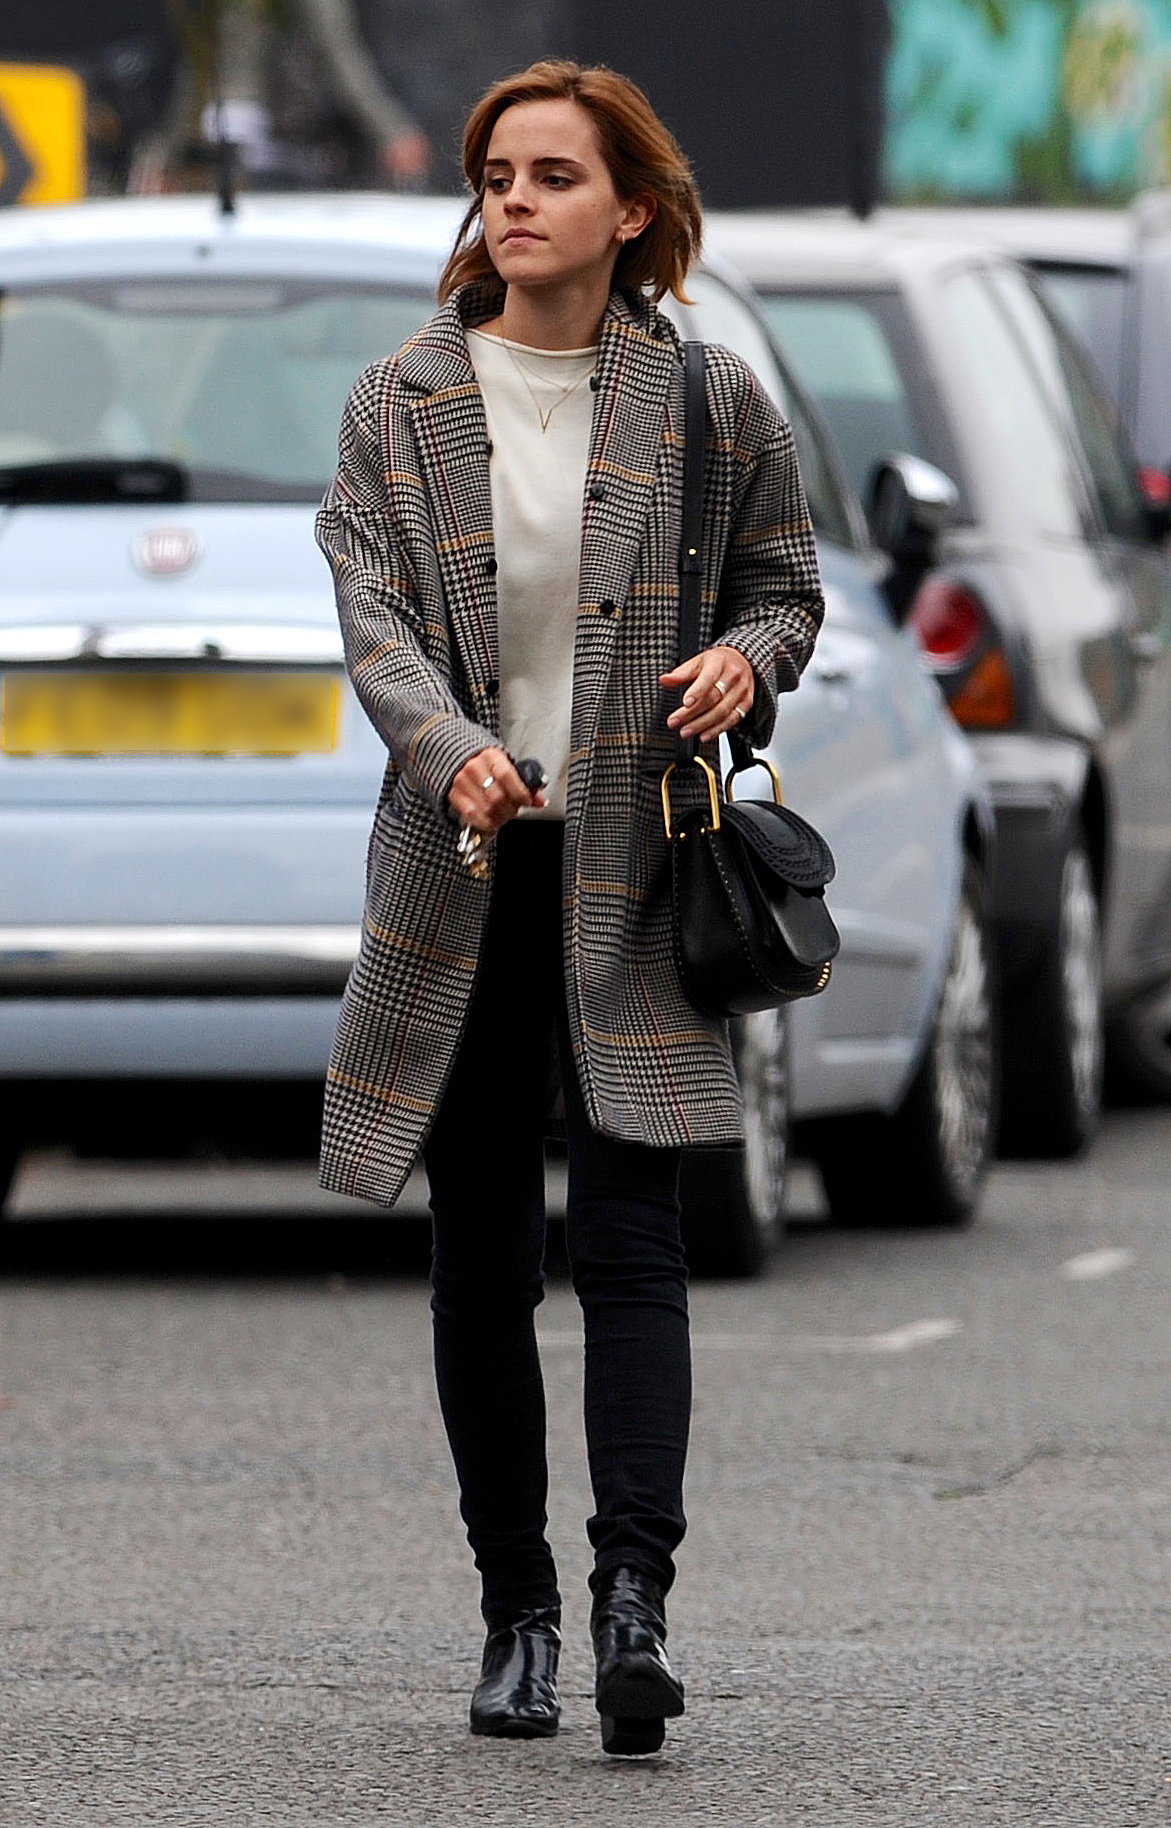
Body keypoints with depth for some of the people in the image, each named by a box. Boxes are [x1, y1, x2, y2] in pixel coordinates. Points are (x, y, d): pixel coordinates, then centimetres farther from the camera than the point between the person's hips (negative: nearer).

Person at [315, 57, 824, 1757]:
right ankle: (516, 1613, 13)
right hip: (461, 860, 2)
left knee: (627, 1231, -13)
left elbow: (787, 586, 14)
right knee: (481, 1250, 5)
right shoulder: (401, 403, 3)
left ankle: (634, 1602, -20)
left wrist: (745, 660, -10)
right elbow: (371, 612, -6)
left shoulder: (710, 402, 3)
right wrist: (450, 747, -26)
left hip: (633, 873, -2)